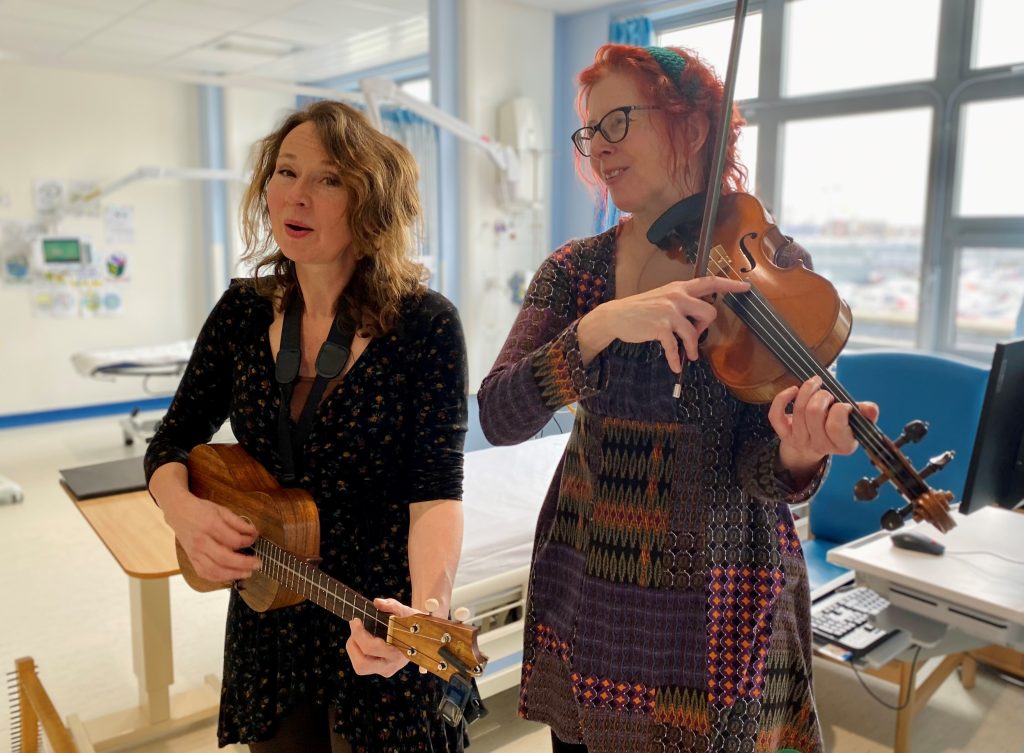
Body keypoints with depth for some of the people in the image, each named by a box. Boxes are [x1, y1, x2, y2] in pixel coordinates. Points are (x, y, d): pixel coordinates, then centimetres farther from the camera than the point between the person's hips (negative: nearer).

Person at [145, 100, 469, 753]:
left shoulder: (426, 325, -17)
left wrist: (428, 608, -39)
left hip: (379, 629, -4)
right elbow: (172, 444, 4)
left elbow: (437, 490, -22)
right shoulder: (243, 312, -2)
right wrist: (184, 509, -17)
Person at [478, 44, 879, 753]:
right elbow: (497, 416, -15)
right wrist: (602, 325, -29)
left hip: (716, 607, -2)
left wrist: (799, 454, -36)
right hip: (582, 597, 3)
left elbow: (757, 471, -13)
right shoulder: (575, 269, -2)